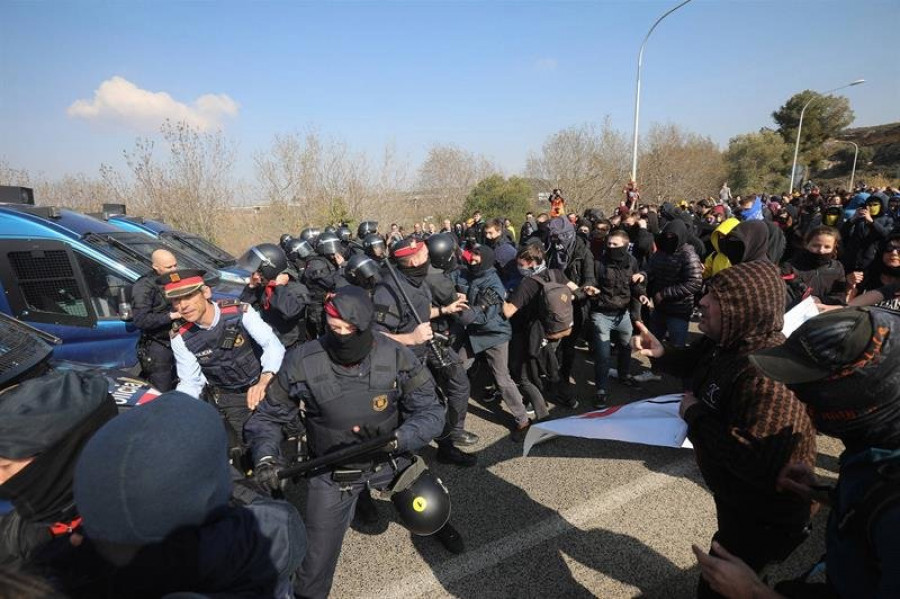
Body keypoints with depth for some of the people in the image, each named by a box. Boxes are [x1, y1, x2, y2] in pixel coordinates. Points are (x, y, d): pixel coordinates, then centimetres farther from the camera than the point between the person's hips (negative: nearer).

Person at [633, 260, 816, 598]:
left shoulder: (768, 375, -37)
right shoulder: (728, 341, -8)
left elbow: (761, 465, -42)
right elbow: (695, 363, 13)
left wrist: (695, 415, -30)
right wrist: (660, 353, -9)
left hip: (763, 519, -9)